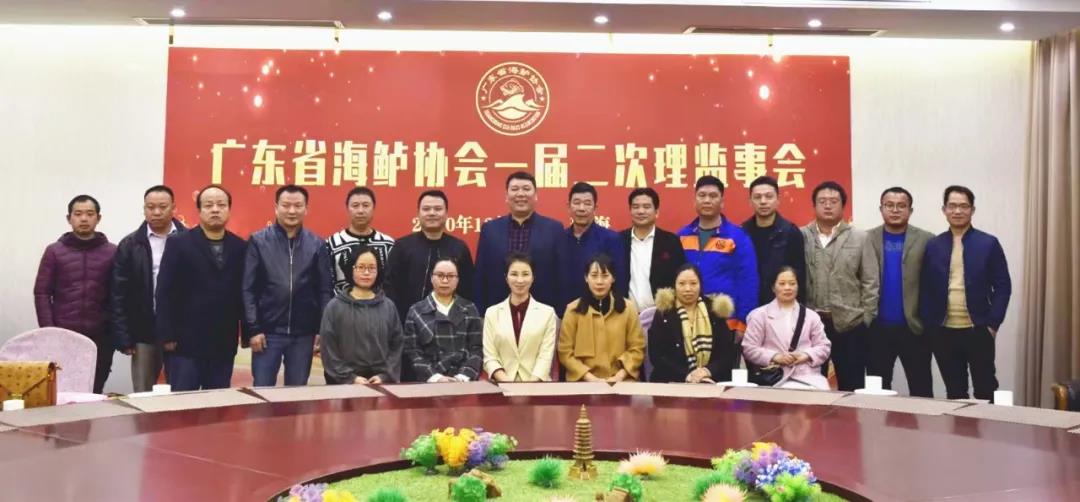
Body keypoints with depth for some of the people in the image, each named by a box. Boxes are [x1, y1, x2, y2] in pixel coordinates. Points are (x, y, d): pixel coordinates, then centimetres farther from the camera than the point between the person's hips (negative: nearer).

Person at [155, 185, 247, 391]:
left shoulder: (240, 248, 7)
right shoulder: (179, 244, -1)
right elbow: (165, 293, -5)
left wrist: (247, 334, 4)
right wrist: (167, 335, -10)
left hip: (224, 345, 3)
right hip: (185, 343, -3)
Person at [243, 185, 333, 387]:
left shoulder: (317, 244, 3)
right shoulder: (258, 241, -1)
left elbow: (325, 291, 4)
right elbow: (248, 289, -2)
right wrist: (254, 328, -7)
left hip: (303, 334, 2)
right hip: (268, 331, -1)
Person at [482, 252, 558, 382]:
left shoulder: (547, 312, 7)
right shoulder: (492, 313, 9)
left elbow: (546, 356, 0)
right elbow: (489, 357, 4)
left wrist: (530, 385, -15)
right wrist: (507, 382, -13)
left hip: (536, 385, 0)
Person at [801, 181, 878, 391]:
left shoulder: (860, 238, 3)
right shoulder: (801, 237, 4)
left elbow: (870, 283, 2)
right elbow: (792, 278, 3)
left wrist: (865, 318, -3)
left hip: (850, 324, 0)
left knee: (851, 388, 6)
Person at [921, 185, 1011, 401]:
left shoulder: (989, 243, 1)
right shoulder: (933, 246, 6)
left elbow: (1003, 286, 0)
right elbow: (925, 288, 7)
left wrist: (993, 323, -7)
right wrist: (928, 324, -1)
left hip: (978, 330, -2)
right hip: (943, 332, 2)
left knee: (986, 391, 6)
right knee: (954, 392, 9)